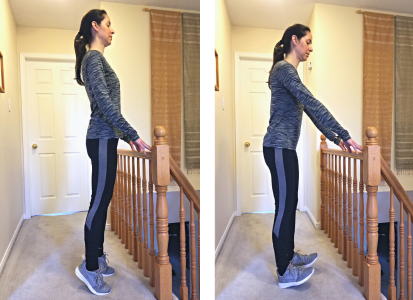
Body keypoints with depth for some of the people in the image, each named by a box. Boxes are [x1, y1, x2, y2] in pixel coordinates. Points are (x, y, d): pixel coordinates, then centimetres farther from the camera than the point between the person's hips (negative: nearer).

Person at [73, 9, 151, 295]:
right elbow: (106, 105, -21)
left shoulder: (97, 59, 20)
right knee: (99, 201, -3)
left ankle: (98, 257, 27)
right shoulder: (94, 58, -11)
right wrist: (133, 135, -21)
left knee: (103, 200, 14)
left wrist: (125, 136, 22)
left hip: (106, 138, 10)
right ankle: (89, 267, 11)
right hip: (102, 140, -10)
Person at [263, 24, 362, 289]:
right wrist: (344, 134, -20)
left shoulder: (290, 70, 20)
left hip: (285, 147, 10)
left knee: (290, 204, 17)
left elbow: (308, 109, 19)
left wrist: (334, 138, 16)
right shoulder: (284, 68, -11)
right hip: (279, 147, -10)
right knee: (284, 206, -3)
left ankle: (289, 255, 32)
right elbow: (313, 104, -20)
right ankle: (285, 273, 9)